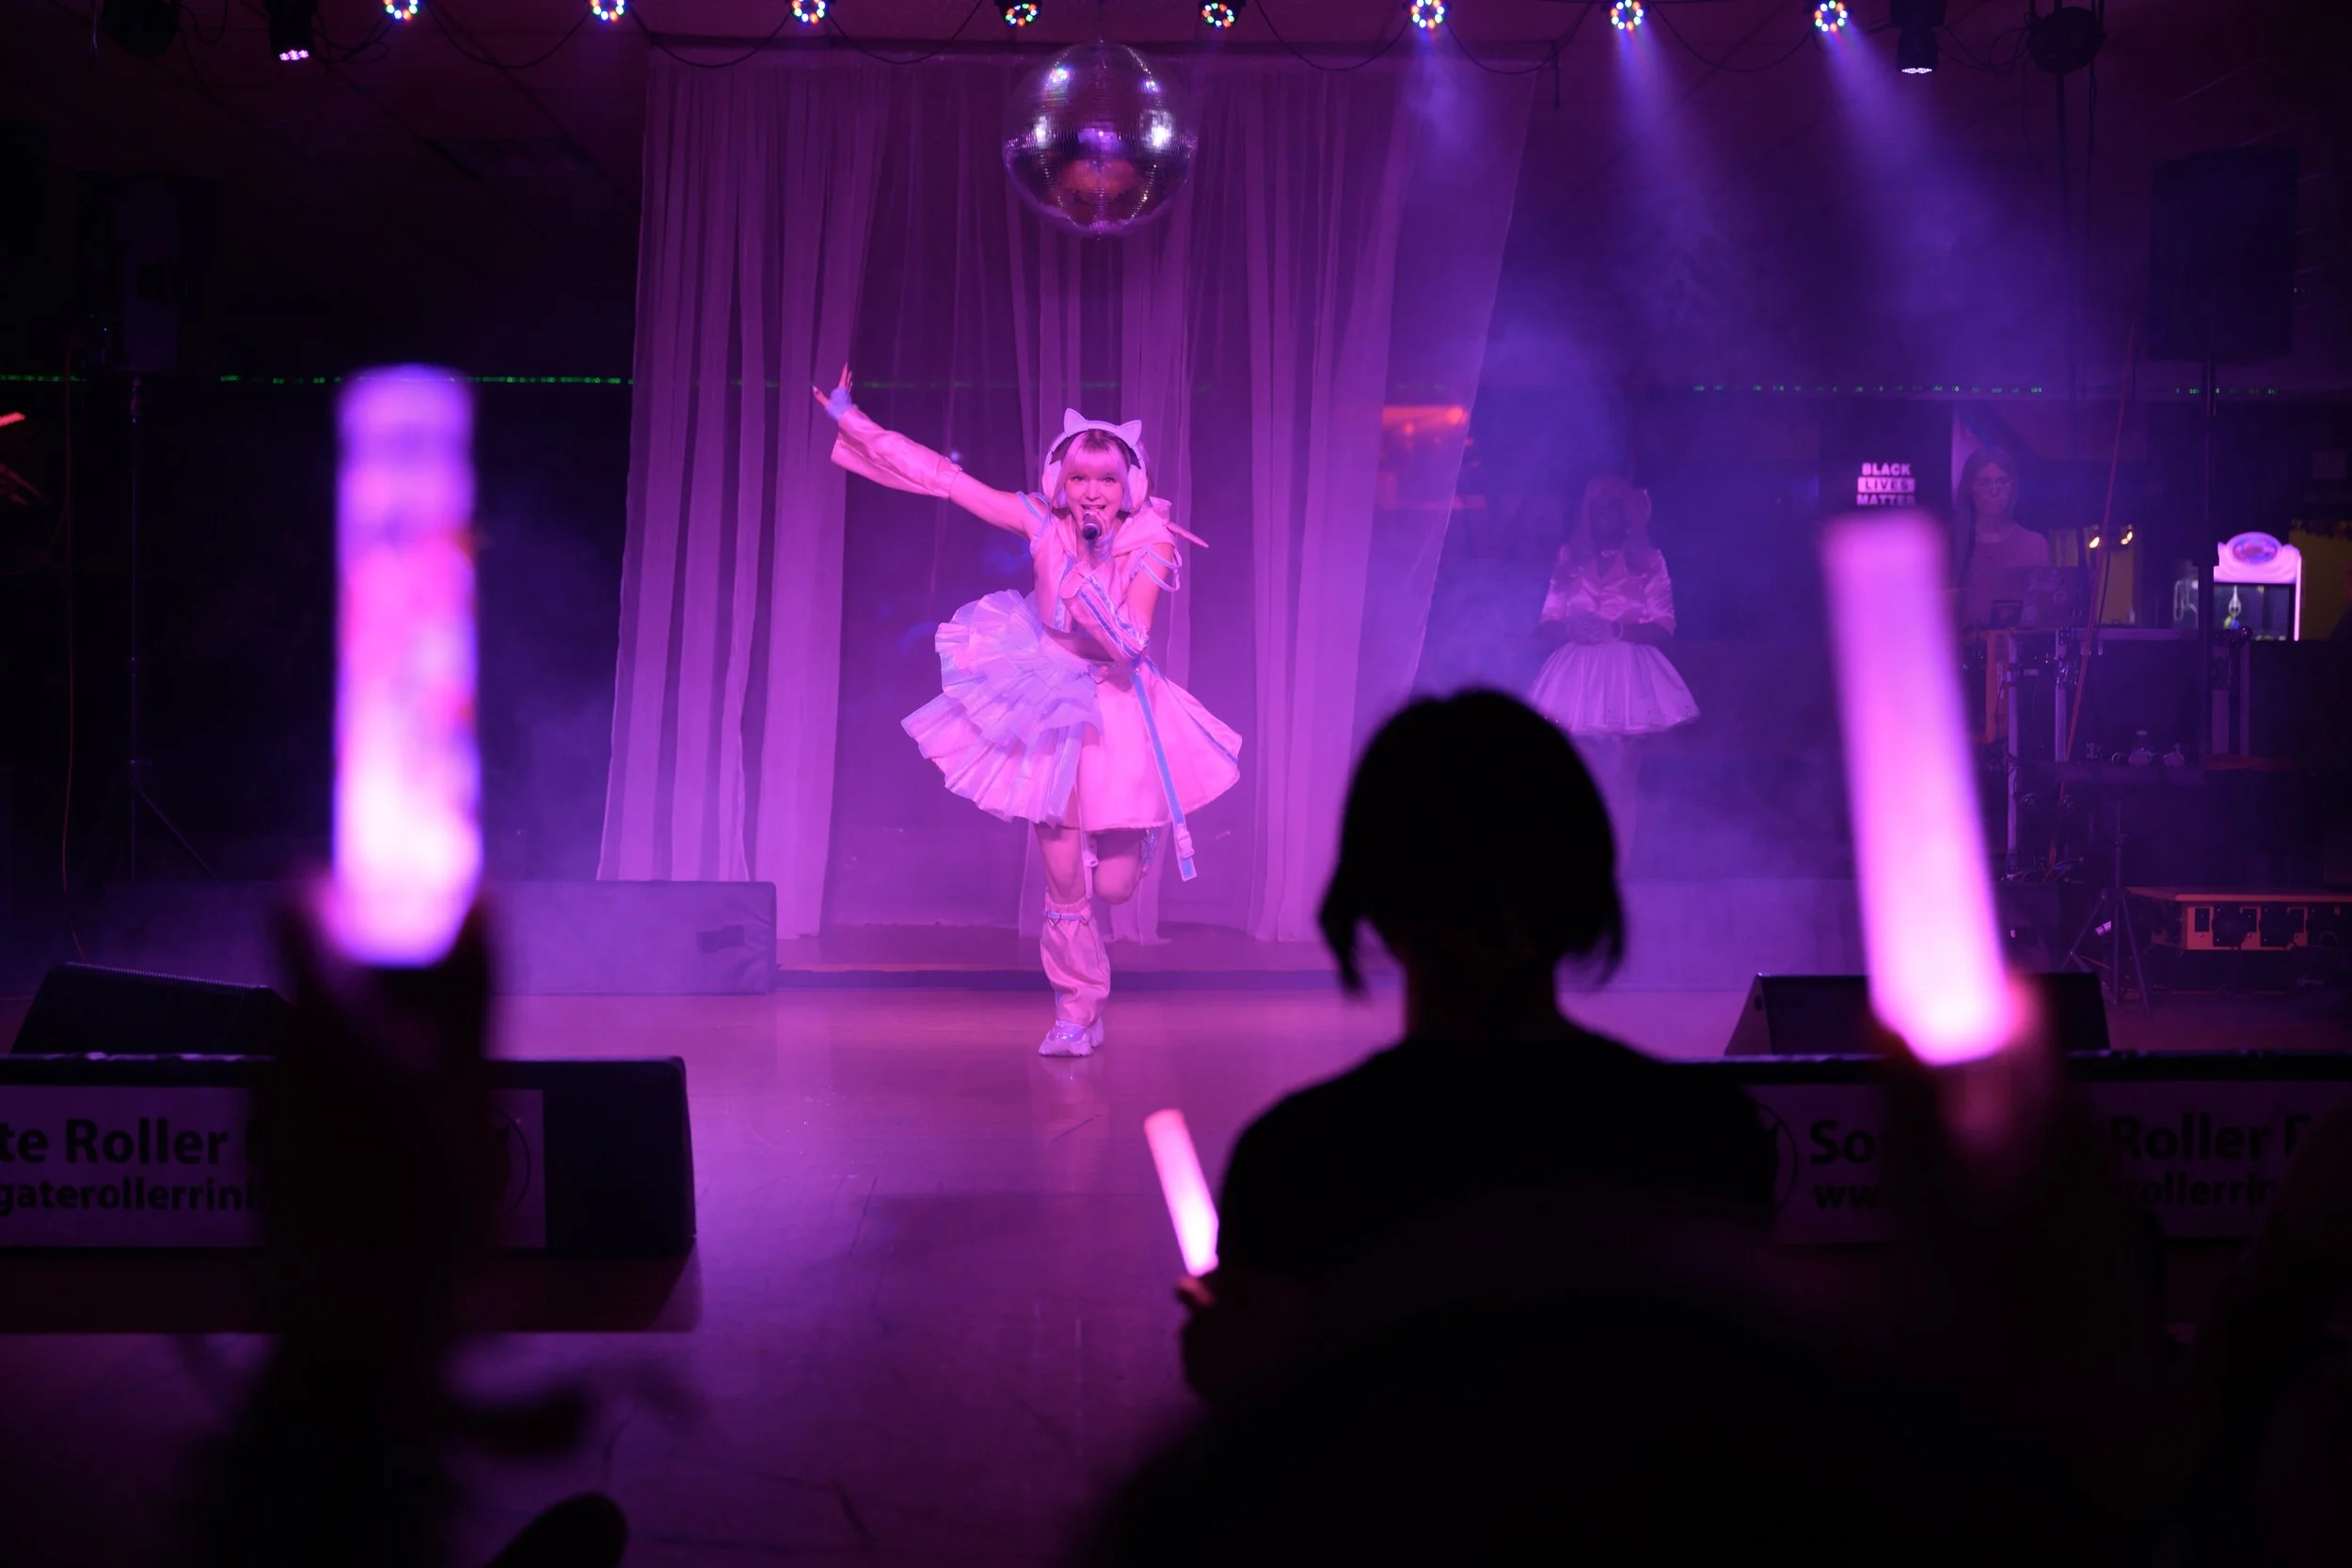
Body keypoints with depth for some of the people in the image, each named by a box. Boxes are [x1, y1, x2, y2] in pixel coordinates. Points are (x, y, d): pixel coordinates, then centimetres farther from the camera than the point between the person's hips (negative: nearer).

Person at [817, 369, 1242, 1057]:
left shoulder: (1148, 543, -16)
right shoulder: (1043, 523, -11)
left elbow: (1131, 643, -24)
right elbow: (941, 476, -10)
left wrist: (1083, 574, -33)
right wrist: (852, 421, -11)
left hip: (1119, 707, -1)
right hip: (1052, 702, 1)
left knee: (1114, 884, 0)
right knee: (1063, 877, -3)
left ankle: (1134, 831, 39)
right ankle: (1077, 1007, 17)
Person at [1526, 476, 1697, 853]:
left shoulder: (1648, 560, 2)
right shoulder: (1570, 558, 10)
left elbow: (1664, 625, -4)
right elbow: (1547, 621, 7)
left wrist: (1616, 629, -20)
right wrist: (1569, 627, -16)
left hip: (1626, 673, -2)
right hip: (1579, 673, 2)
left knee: (1616, 774, -6)